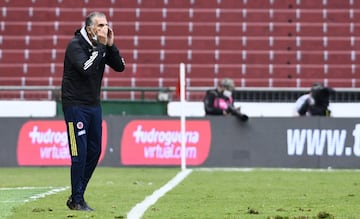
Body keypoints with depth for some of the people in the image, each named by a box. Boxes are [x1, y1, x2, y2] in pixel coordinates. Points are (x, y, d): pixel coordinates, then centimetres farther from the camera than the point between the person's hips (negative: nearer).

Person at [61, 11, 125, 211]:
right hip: (75, 105, -8)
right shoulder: (76, 45, -14)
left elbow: (120, 67, 2)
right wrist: (100, 46, -23)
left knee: (94, 152, 9)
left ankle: (77, 196, 20)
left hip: (94, 105, 8)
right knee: (79, 153, -7)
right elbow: (86, 68, -28)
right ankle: (77, 201, 3)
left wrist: (110, 45, -10)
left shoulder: (101, 45, 7)